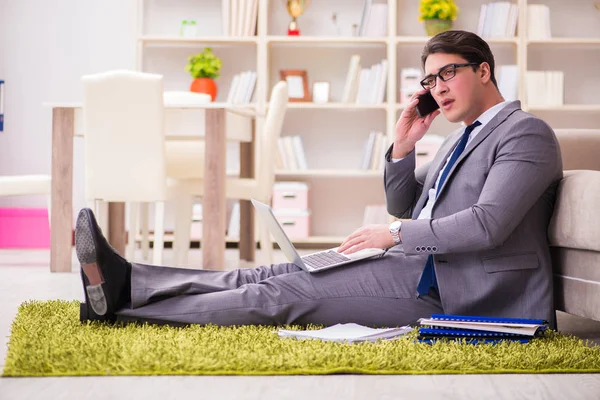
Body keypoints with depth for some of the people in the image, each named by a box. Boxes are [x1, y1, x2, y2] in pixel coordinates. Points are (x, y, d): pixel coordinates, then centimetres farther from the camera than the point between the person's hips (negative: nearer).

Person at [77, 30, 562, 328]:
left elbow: (487, 223, -21)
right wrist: (404, 145, 8)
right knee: (281, 276, -6)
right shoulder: (463, 137, 22)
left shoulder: (527, 133, -8)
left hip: (462, 295, -8)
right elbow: (402, 205, 25)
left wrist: (395, 235, -15)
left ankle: (124, 309, -13)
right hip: (425, 270, 9)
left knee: (290, 292, -15)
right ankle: (124, 285, -12)